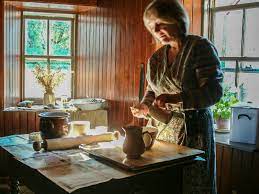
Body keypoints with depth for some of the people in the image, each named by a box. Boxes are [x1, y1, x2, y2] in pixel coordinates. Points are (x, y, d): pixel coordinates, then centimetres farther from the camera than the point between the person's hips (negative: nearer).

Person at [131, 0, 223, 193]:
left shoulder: (200, 47, -8)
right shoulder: (156, 58, 10)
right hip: (161, 131, 6)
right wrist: (144, 106, 0)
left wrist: (175, 98, -28)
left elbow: (213, 91, -16)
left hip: (192, 131, -5)